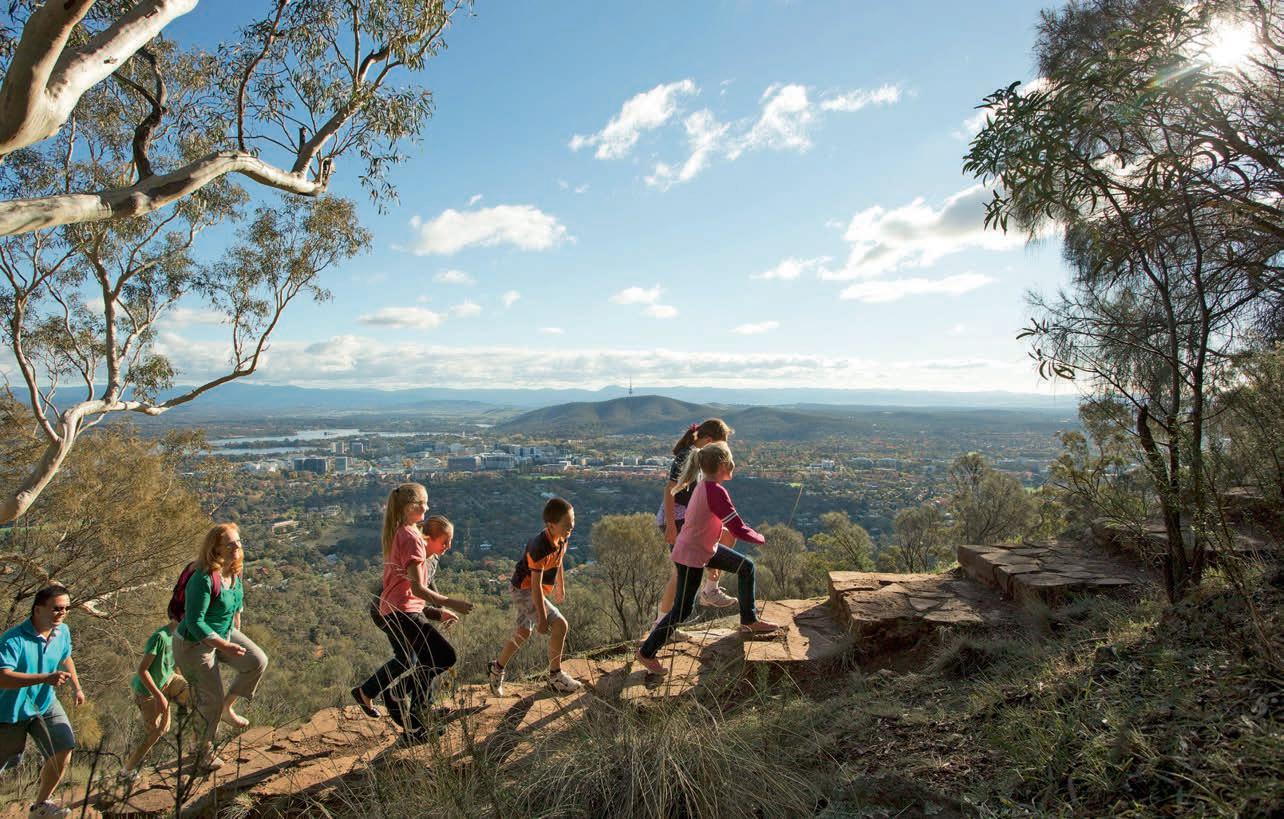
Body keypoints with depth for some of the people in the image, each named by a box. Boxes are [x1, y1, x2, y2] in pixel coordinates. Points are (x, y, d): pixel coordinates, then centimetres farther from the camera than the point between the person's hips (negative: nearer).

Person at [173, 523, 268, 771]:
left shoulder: (234, 571, -7)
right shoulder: (203, 579, -32)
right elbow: (194, 623, -30)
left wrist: (237, 632, 16)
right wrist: (225, 646, -29)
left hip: (225, 633, 7)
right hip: (195, 644, -7)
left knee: (258, 661, -7)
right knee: (211, 699, 4)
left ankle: (227, 707, 17)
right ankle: (205, 748, 30)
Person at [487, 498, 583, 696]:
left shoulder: (562, 539, -6)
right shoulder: (540, 547, -32)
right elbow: (536, 585, -30)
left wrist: (561, 586, 26)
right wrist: (542, 617, -26)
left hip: (524, 590, 9)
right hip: (525, 590, -9)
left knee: (523, 633, 22)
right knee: (560, 625, -17)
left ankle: (496, 669, 41)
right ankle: (556, 677, -3)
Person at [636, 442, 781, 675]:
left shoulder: (706, 486, -1)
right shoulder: (716, 491, -29)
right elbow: (739, 529, -27)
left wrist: (721, 527, 14)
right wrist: (762, 539, -10)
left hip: (706, 548, 10)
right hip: (690, 557, -9)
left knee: (746, 567, 16)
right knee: (683, 609, 2)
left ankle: (749, 621, 32)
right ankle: (646, 653, 16)